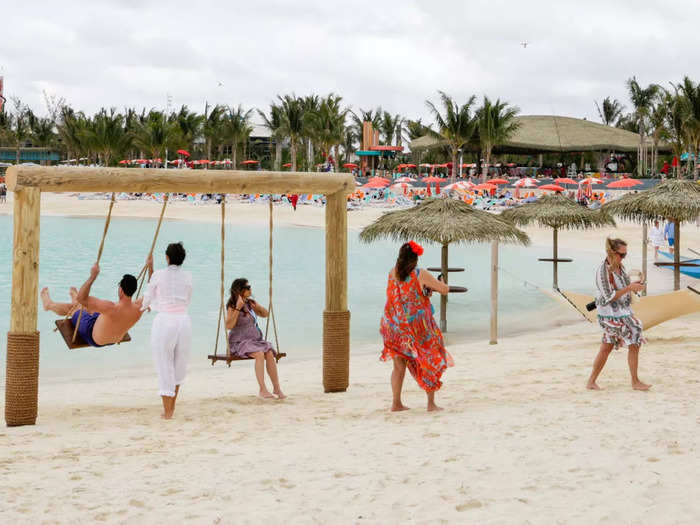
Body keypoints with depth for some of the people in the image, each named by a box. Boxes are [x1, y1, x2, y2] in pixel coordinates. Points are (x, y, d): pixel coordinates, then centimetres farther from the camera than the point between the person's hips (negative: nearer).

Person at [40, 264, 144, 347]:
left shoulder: (111, 308, -44)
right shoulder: (138, 309, -27)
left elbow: (82, 298, -41)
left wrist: (93, 276, -42)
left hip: (94, 339, -5)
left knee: (73, 306, 17)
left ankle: (49, 304, 50)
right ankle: (76, 302, 64)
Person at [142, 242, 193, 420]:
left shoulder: (158, 275, -3)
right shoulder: (188, 276, 6)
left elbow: (148, 299, 8)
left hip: (164, 321, -3)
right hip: (183, 320, 3)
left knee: (164, 367, 5)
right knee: (180, 365, 20)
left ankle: (167, 411, 5)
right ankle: (172, 406, 28)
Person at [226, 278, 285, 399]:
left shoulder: (249, 303, 8)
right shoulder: (232, 306, -8)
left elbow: (265, 314, 18)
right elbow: (229, 326, -22)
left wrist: (257, 306, -2)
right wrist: (238, 307, -24)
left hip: (255, 340, 5)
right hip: (239, 343, -5)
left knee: (270, 354, -25)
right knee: (259, 354, -33)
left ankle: (276, 388, -24)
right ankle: (263, 390, -33)